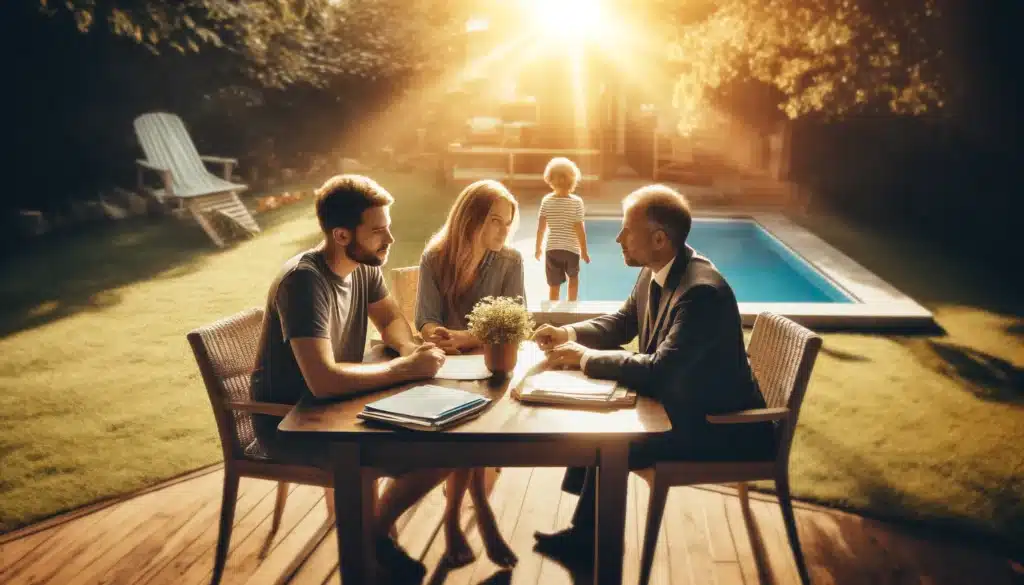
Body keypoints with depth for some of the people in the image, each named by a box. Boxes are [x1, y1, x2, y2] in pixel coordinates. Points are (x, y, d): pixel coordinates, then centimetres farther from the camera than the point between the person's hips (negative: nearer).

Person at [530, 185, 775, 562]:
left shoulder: (702, 291, -30)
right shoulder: (655, 272, -1)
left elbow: (659, 370, -34)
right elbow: (621, 323, 13)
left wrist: (586, 358, -23)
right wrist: (570, 334, -5)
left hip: (719, 425, -9)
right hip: (680, 402, 10)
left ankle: (588, 538, 9)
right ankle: (586, 528, 17)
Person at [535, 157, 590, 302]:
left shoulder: (546, 200, -4)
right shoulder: (576, 202, -11)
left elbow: (541, 227, -2)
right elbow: (579, 229, -11)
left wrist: (538, 248, 10)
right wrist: (584, 251, -1)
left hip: (552, 249, 1)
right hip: (571, 249, -1)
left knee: (554, 285, 9)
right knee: (573, 277, 24)